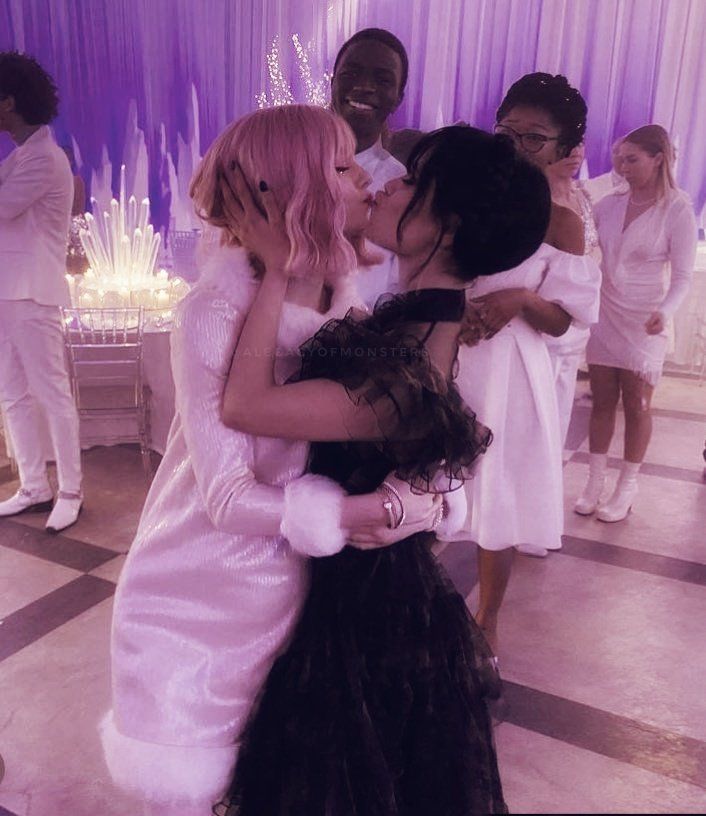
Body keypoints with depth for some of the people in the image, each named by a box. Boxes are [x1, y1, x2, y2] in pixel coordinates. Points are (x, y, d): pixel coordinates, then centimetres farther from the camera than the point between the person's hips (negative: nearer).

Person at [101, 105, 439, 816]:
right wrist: (380, 509, -26)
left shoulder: (340, 291, -6)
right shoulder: (216, 312, -25)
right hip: (200, 597, -4)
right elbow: (229, 498, -26)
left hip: (293, 580, 5)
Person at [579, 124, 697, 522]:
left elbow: (682, 277, -10)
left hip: (644, 321, -3)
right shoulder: (612, 202, 3)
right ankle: (596, 481, 20)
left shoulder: (677, 210, -9)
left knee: (636, 404, 6)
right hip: (605, 314, 4)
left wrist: (665, 312, -27)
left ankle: (628, 487, 19)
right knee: (602, 401, 9)